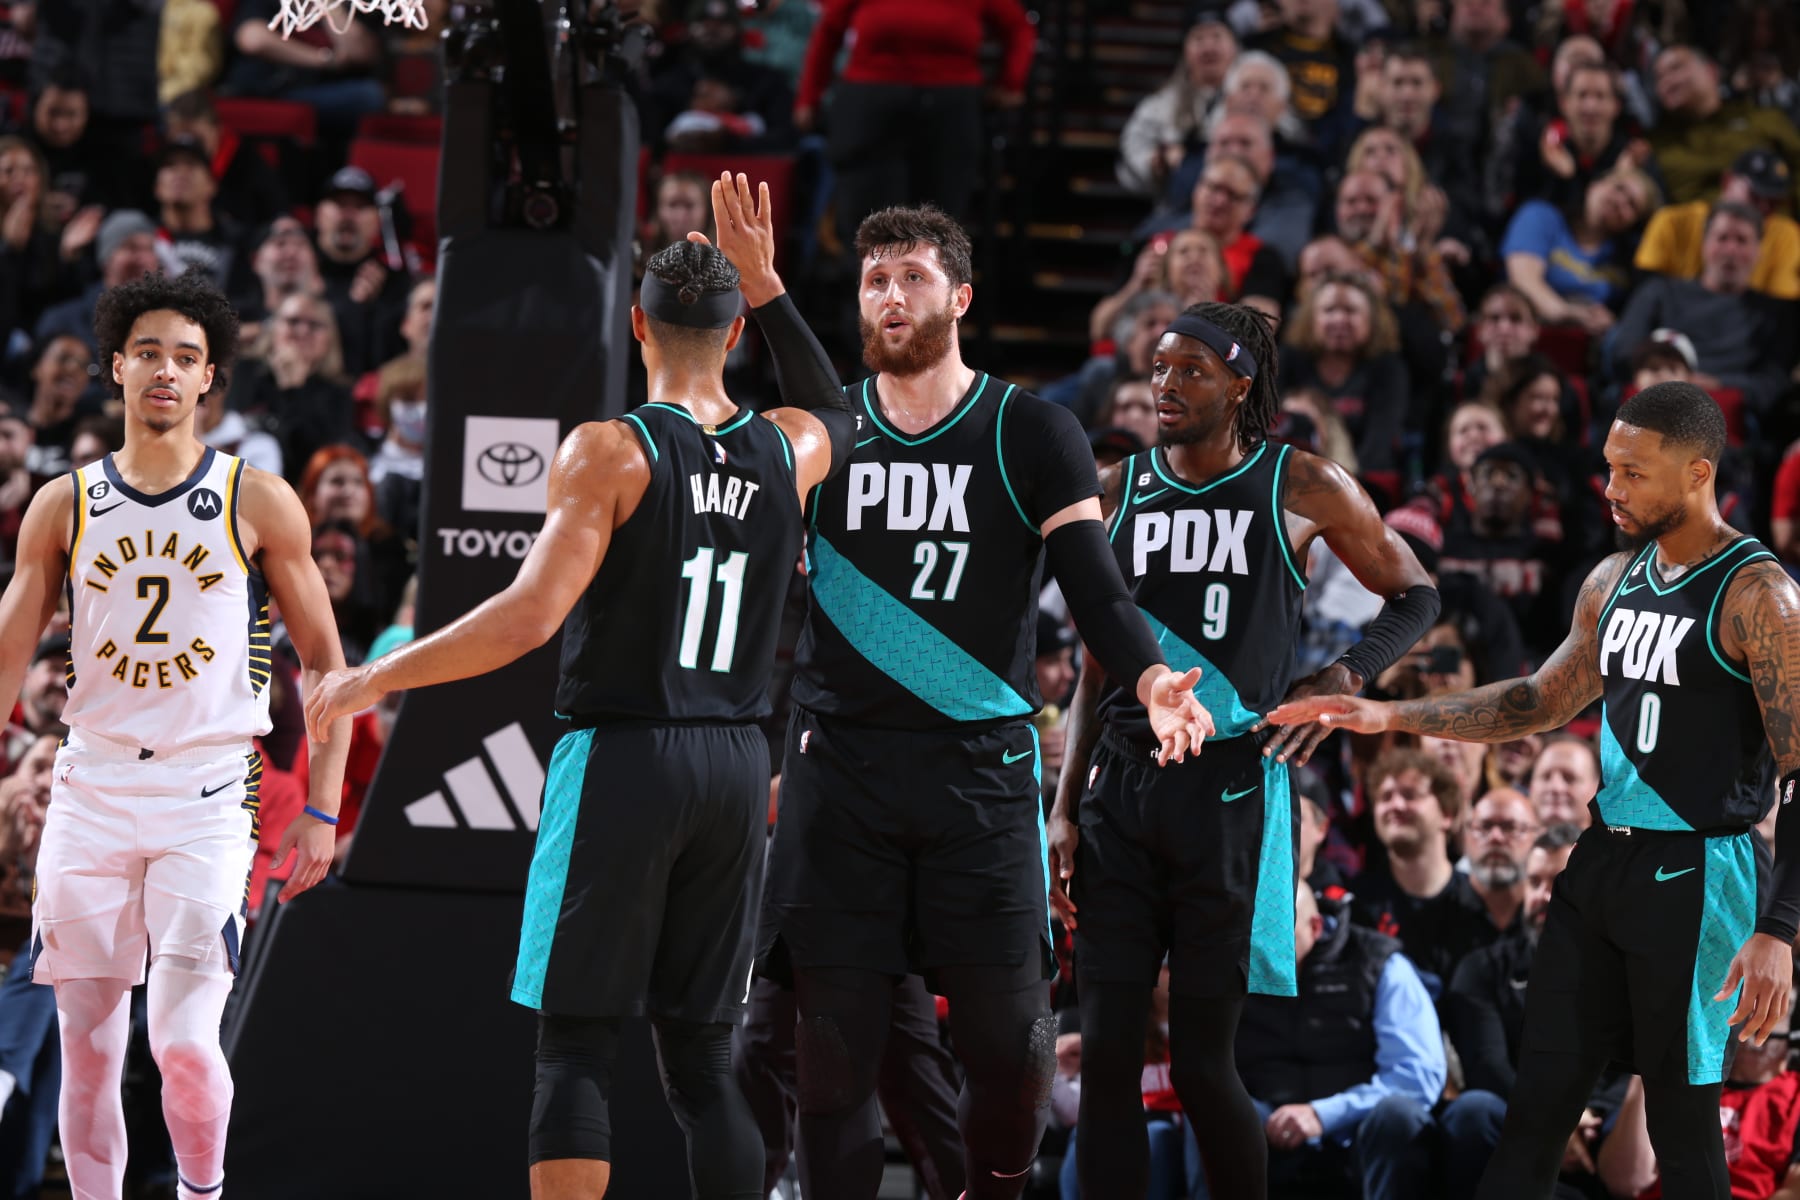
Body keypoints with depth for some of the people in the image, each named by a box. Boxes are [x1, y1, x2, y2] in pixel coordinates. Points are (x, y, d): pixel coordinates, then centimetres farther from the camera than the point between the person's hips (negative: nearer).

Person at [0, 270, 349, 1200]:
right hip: (89, 796, 3)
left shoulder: (258, 505, 1)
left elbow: (322, 659, 6)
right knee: (87, 1051, 3)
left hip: (207, 799, -3)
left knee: (183, 1043, -13)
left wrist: (322, 809, 0)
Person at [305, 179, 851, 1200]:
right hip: (737, 767, 5)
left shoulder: (611, 450, -10)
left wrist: (376, 678, -11)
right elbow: (838, 412, 32)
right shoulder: (786, 450, 5)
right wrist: (766, 280, 31)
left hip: (622, 762, -5)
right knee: (703, 1057, 9)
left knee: (576, 1050, -3)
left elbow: (531, 617, -19)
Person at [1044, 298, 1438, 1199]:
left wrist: (1341, 680, -6)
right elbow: (1098, 663, 15)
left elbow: (1414, 595, 11)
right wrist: (1066, 807, 8)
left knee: (1202, 1060, -5)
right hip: (1122, 787, 4)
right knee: (1106, 1057, -1)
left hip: (1231, 791, -4)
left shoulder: (1301, 488, 0)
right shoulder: (1118, 492, 11)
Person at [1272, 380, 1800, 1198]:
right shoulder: (1615, 581, 11)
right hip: (1603, 860, 7)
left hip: (1693, 877, -7)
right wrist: (1390, 716, 15)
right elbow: (1544, 702, 24)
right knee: (1540, 1095, 5)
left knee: (1682, 1118, -1)